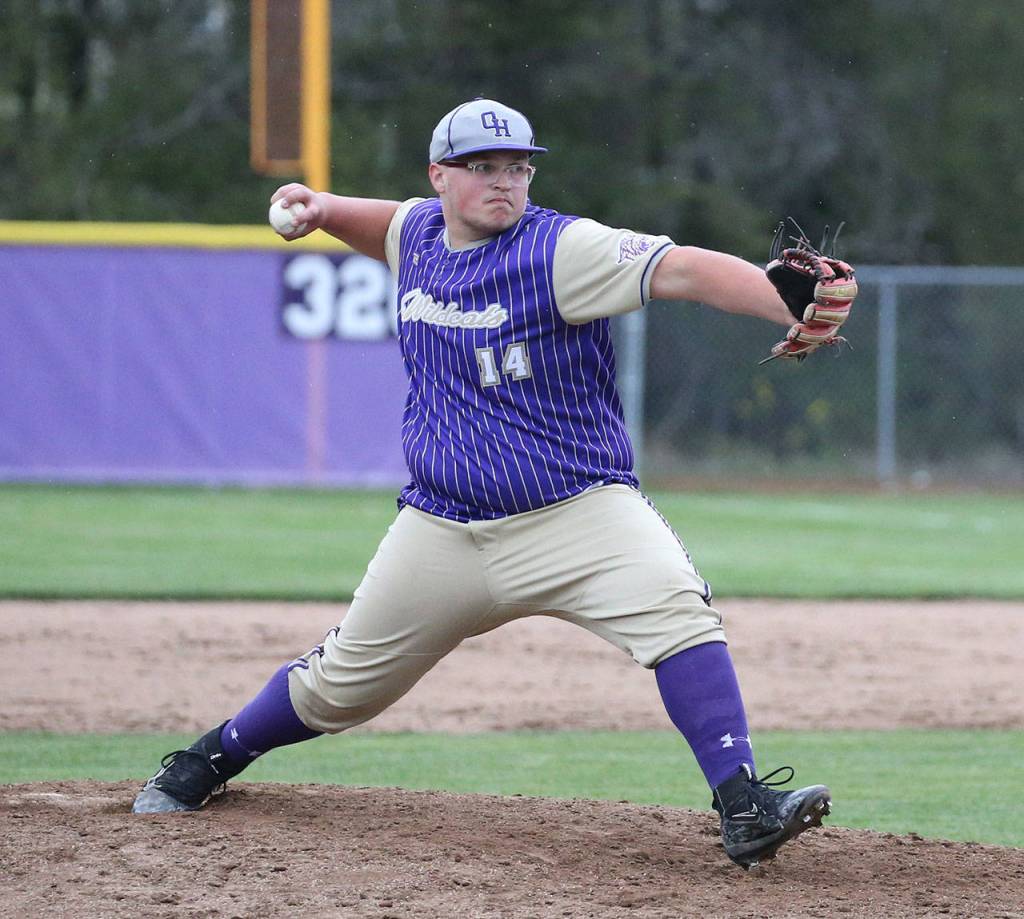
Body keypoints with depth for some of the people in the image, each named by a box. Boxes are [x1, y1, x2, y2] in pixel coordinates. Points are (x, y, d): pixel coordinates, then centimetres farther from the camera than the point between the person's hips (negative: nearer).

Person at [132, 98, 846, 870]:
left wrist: (794, 309, -46)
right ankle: (211, 760, 38)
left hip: (577, 511, -5)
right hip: (443, 533, 5)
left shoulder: (559, 249, -16)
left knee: (677, 608, -30)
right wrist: (326, 212, 11)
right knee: (341, 684, 13)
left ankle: (743, 806, -31)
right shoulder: (421, 231, 3)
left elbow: (681, 270, -31)